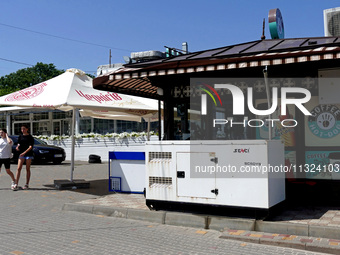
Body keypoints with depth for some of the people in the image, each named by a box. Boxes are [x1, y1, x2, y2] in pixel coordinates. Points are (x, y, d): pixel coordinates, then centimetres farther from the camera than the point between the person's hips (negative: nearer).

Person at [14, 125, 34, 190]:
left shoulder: (30, 137, -5)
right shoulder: (20, 136, 10)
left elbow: (30, 147, -13)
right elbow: (19, 143, 16)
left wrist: (24, 152, -24)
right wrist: (17, 147, -8)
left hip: (28, 154, -4)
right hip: (21, 154, 4)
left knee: (28, 169, 3)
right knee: (19, 168, -5)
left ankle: (27, 184, 9)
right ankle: (16, 184, -5)